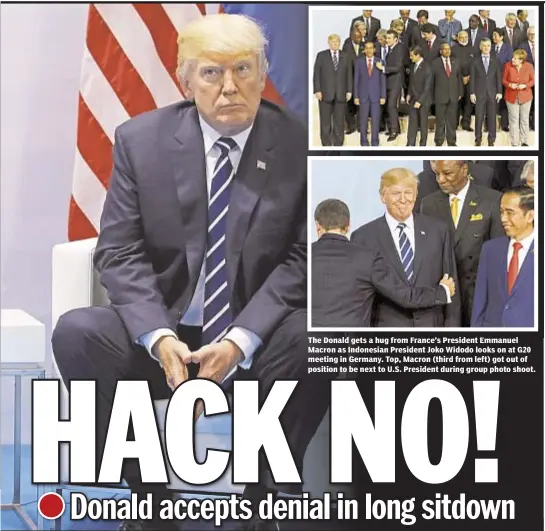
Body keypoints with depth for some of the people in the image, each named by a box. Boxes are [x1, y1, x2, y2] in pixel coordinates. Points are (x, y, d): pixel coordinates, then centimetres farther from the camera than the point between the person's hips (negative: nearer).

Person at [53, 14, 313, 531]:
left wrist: (240, 340, -20)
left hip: (257, 338, -1)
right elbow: (118, 251, -4)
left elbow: (303, 259, -6)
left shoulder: (301, 146, -4)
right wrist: (161, 338, -21)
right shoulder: (140, 139, -1)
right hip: (164, 335, 1)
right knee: (76, 331, -25)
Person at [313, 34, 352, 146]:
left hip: (341, 94, 2)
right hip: (325, 93, -2)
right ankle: (326, 144, 6)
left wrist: (349, 91, 2)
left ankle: (338, 144, 9)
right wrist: (317, 90, -8)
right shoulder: (321, 56, 5)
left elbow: (349, 75, 10)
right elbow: (316, 74, 1)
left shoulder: (345, 57, 11)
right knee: (325, 121, 0)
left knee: (339, 121, 3)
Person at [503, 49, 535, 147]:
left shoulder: (529, 66, -11)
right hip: (512, 97, 0)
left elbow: (532, 80, -1)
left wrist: (525, 85, -20)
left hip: (525, 97, 1)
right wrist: (509, 84, -20)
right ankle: (514, 143, 14)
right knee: (513, 120, 4)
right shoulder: (508, 65, -10)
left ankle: (524, 142, 26)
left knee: (524, 120, 12)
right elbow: (504, 80, 0)